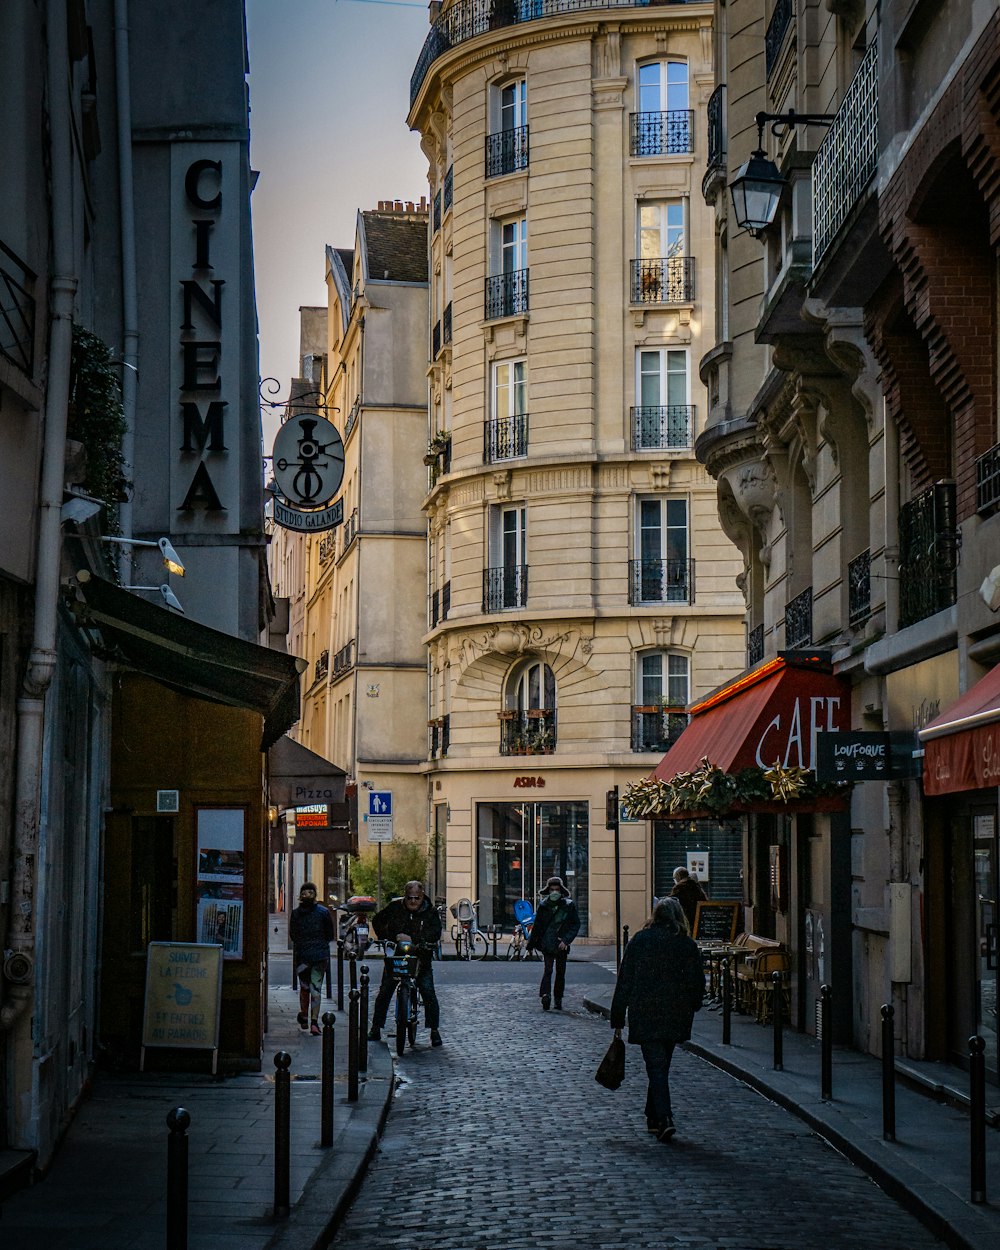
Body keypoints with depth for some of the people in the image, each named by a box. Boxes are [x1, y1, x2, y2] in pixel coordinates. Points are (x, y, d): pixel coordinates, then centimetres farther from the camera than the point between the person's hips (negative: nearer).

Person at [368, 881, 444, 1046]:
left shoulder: (430, 913, -1)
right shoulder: (395, 907, 4)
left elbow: (435, 934, -13)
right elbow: (377, 920, 16)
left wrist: (412, 938, -23)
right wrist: (384, 937, 1)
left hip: (421, 958, -1)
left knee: (429, 994, -10)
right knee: (384, 993, 1)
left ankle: (434, 1031, 0)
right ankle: (376, 1029, 13)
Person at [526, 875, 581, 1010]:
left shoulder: (569, 905, 0)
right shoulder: (543, 906, 3)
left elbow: (576, 925, -1)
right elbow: (537, 926, 9)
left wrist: (566, 940, -12)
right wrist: (531, 943, 10)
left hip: (562, 945, 1)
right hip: (547, 942, -1)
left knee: (560, 972, 7)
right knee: (548, 969, -16)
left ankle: (558, 999, 17)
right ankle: (546, 995, -28)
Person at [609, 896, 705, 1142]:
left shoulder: (639, 941, 0)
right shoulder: (687, 945, 1)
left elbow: (624, 981, 0)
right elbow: (697, 983, 1)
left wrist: (618, 1019, 4)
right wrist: (690, 1008, 20)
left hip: (644, 1015, -2)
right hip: (675, 1016, 2)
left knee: (655, 1066, -5)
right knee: (662, 1064, 17)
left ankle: (664, 1118, -20)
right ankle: (654, 1117, 25)